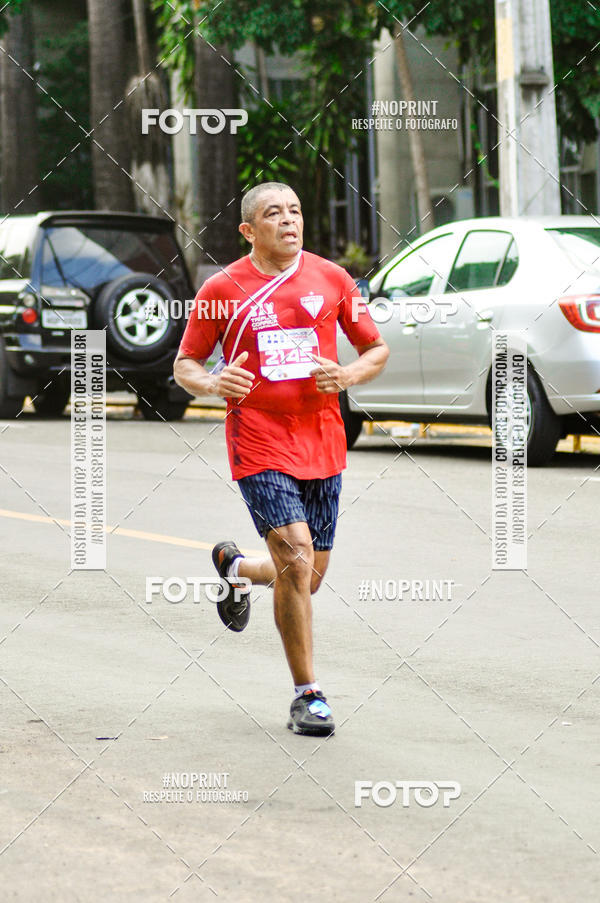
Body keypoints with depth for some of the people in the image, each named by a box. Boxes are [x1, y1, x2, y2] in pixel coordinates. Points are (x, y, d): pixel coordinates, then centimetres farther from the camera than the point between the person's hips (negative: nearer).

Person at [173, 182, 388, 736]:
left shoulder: (331, 279, 5)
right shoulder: (223, 290, -1)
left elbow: (378, 350, 13)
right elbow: (185, 365, 7)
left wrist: (347, 376, -8)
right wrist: (212, 384, -15)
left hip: (322, 443, 4)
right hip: (259, 446, -4)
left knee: (308, 576, 10)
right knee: (297, 559, -17)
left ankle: (235, 567, 45)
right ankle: (307, 696, -5)